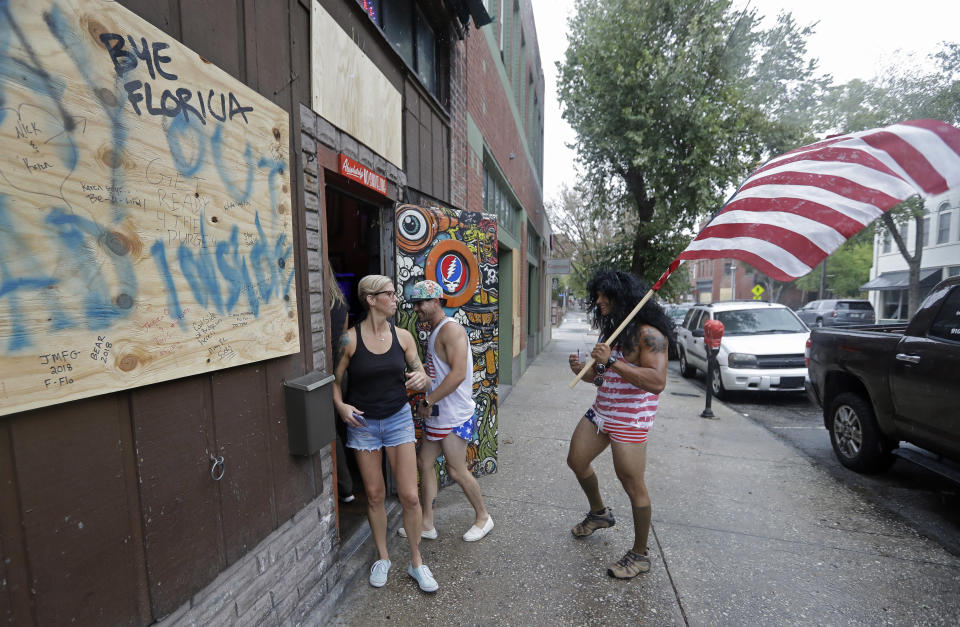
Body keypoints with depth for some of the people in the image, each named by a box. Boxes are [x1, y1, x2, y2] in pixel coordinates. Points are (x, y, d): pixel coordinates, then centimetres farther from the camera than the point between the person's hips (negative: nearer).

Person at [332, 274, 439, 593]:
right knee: (375, 495, 13)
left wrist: (421, 378, -20)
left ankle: (416, 562, 25)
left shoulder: (402, 336, -3)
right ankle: (382, 558, 37)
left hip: (398, 418, 2)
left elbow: (421, 375, 2)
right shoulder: (350, 338, -11)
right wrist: (340, 406, -19)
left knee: (409, 495, 2)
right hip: (363, 423, -1)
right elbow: (335, 380, -2)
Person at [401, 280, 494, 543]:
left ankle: (483, 517, 26)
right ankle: (427, 524, 28)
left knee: (457, 470, 3)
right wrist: (428, 402, 8)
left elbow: (458, 374, -28)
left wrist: (428, 401, -21)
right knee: (425, 462, 13)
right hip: (437, 413, 10)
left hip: (453, 415, -10)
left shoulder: (451, 329, -18)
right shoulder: (434, 331, 13)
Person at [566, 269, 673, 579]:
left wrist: (612, 361, -32)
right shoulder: (612, 329, 10)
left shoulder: (648, 333, -18)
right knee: (577, 461, 17)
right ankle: (599, 513, 42)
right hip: (600, 412, 9)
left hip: (630, 420, -9)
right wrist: (583, 369, -3)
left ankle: (639, 555, 24)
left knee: (633, 485, 2)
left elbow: (657, 382, -30)